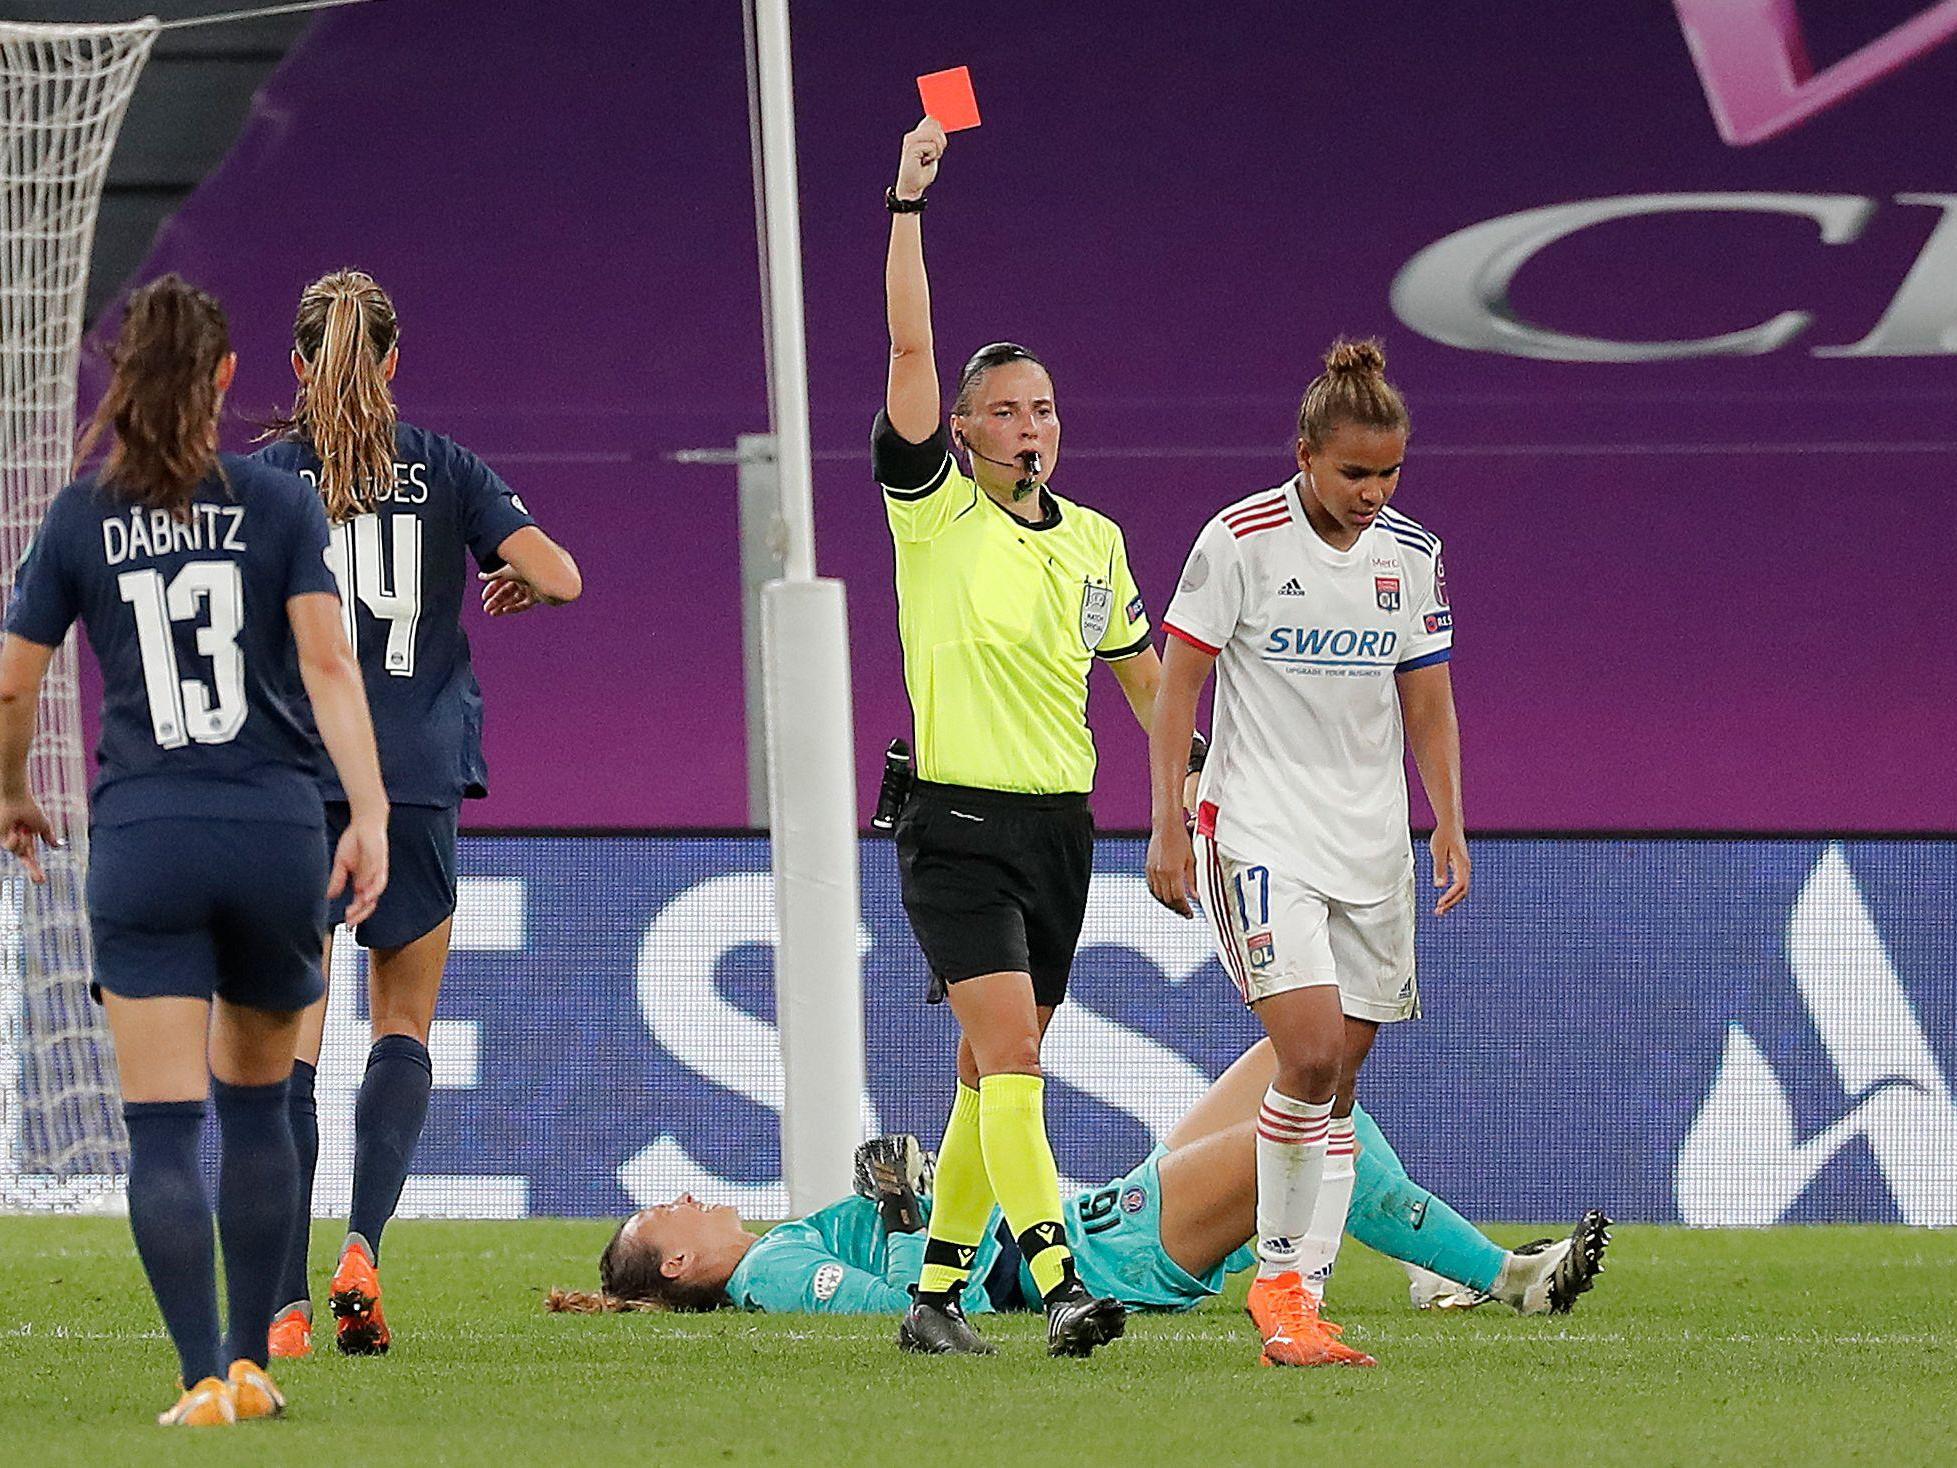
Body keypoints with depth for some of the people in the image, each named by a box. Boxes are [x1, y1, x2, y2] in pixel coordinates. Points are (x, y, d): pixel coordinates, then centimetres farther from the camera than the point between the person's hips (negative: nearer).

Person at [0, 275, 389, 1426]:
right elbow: (326, 661, -9)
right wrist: (370, 815, -11)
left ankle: (207, 1377, -14)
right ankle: (252, 1361, 20)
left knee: (165, 1126, -3)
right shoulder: (279, 502, 1)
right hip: (276, 830, 1)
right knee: (257, 1103, 17)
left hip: (144, 841, -1)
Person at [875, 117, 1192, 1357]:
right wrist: (909, 204, -18)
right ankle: (1060, 1286, -27)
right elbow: (911, 348, -13)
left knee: (996, 1072, 9)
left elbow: (1145, 675, 20)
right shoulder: (936, 510, -4)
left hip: (1061, 825, 6)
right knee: (1008, 1051, -17)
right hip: (959, 825, -5)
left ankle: (938, 1291, 17)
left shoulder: (1094, 540, 11)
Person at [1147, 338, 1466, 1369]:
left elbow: (1428, 702, 14)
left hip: (1371, 844, 5)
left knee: (1337, 1084, 3)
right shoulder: (1241, 540, -9)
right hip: (1258, 834, -5)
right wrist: (1167, 823, -9)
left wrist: (1449, 824, 4)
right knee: (1310, 1052, -20)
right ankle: (1279, 1276, -5)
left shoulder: (1411, 555, 5)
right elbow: (1177, 684, -4)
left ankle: (1301, 1298, 7)